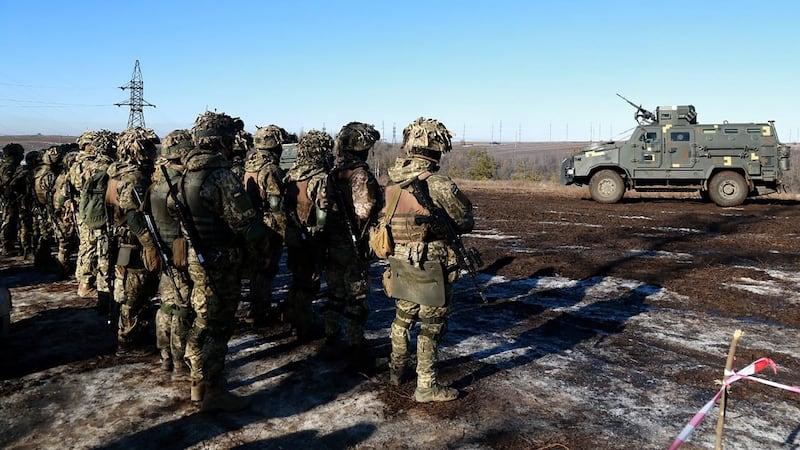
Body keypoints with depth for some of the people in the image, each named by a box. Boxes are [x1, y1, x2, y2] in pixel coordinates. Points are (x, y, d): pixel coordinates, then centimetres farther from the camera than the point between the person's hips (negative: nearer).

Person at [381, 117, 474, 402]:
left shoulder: (392, 182, 2)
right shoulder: (439, 185, -19)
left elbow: (385, 218, 10)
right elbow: (465, 223, -8)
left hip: (401, 264, 7)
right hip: (432, 268, -7)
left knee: (403, 318, 22)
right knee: (432, 326, 5)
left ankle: (397, 370, 37)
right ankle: (426, 386, 15)